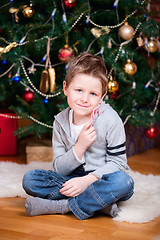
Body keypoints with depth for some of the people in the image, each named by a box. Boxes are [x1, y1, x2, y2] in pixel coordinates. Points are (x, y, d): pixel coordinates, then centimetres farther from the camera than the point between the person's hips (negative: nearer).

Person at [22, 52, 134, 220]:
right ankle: (99, 203, -24)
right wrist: (80, 147, -21)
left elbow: (117, 162, -12)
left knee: (124, 182, -36)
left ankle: (59, 206, -27)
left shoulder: (111, 120, -12)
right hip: (72, 180, 3)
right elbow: (59, 169, -4)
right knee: (29, 179, -17)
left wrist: (88, 180, -27)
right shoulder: (60, 122, -3)